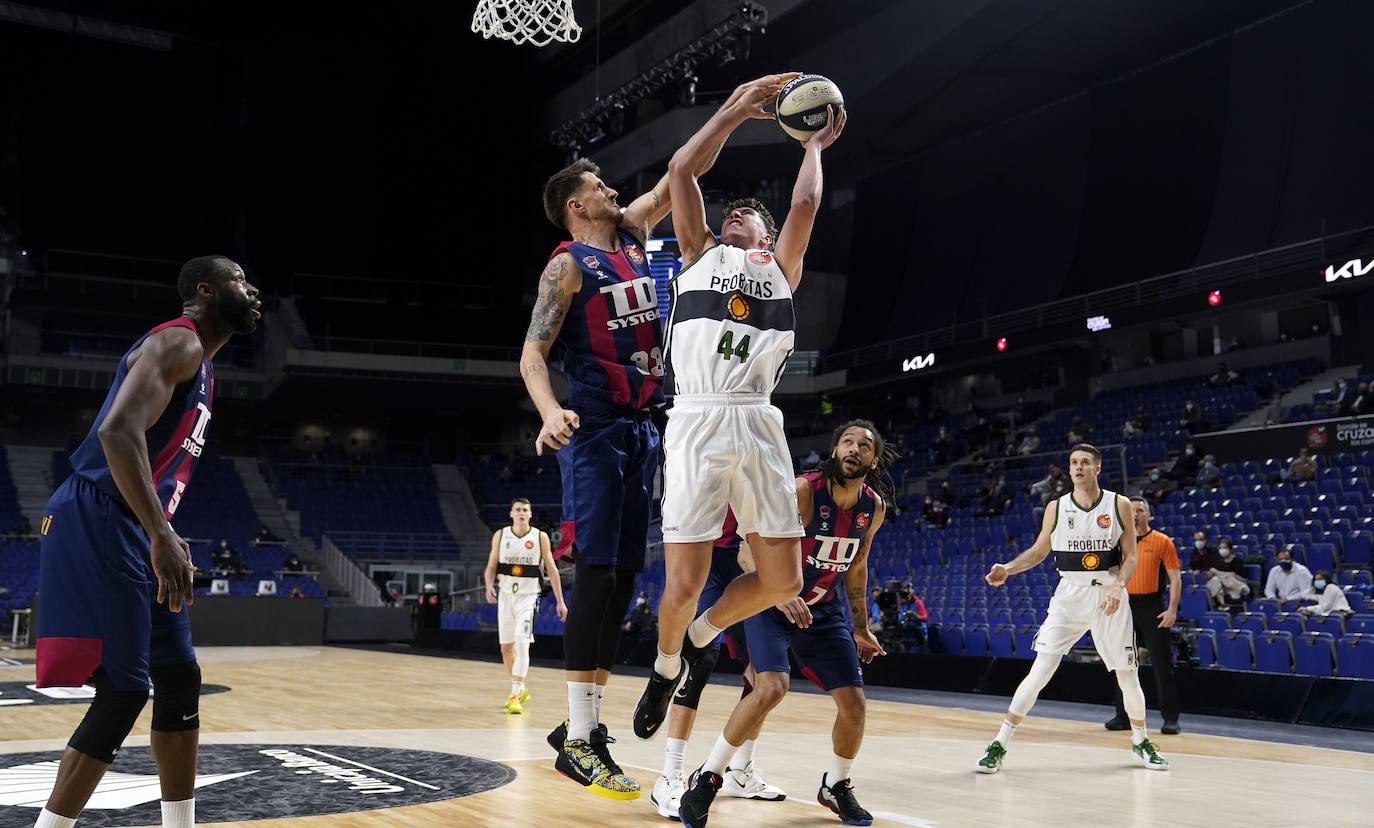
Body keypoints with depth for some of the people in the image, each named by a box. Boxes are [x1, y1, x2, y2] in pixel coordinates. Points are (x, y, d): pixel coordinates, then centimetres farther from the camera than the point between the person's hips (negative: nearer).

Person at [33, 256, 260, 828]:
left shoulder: (200, 367, 20)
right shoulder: (178, 342, -11)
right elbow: (118, 431, -27)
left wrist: (166, 542, 23)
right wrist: (163, 537, -31)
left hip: (136, 535, 10)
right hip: (96, 525, -10)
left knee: (180, 682, 12)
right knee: (123, 693, -11)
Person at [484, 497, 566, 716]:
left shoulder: (540, 537, -2)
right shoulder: (500, 535, 3)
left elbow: (551, 570, 3)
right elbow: (491, 566, 5)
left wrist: (560, 601, 1)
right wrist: (489, 586, -16)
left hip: (528, 596, -3)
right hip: (505, 595, 3)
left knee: (522, 643, -19)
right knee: (506, 647, 10)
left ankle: (515, 694, -22)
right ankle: (520, 689, 29)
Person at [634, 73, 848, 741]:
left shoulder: (780, 268, 24)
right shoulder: (699, 254, 21)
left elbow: (805, 205, 13)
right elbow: (680, 169, 15)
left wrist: (814, 146, 27)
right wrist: (738, 110, 20)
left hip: (758, 425, 2)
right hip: (696, 423, -2)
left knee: (782, 580, 0)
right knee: (683, 584, -7)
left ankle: (701, 636, 28)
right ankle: (666, 666, 24)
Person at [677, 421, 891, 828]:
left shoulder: (874, 507, -4)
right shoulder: (802, 492, -24)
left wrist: (861, 629, 16)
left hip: (824, 610, 6)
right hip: (772, 601, -6)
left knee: (854, 704, -1)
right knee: (772, 687, -27)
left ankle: (835, 786, 27)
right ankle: (707, 777, -11)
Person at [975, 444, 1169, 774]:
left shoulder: (1119, 505, 0)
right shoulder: (1056, 508, 3)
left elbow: (1130, 556, 1)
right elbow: (1039, 550, 13)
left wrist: (1117, 586, -17)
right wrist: (1008, 569, -3)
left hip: (1108, 596, 0)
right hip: (1069, 595, 0)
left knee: (1127, 675, 7)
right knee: (1041, 671, -11)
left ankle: (1140, 743, 32)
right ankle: (999, 745, -5)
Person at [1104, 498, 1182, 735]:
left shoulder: (1162, 541, 0)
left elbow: (1175, 578, -2)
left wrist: (1172, 610, -11)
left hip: (1152, 604, -3)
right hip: (1125, 604, 3)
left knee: (1162, 663, -3)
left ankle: (1170, 717, 3)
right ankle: (1123, 716, 14)